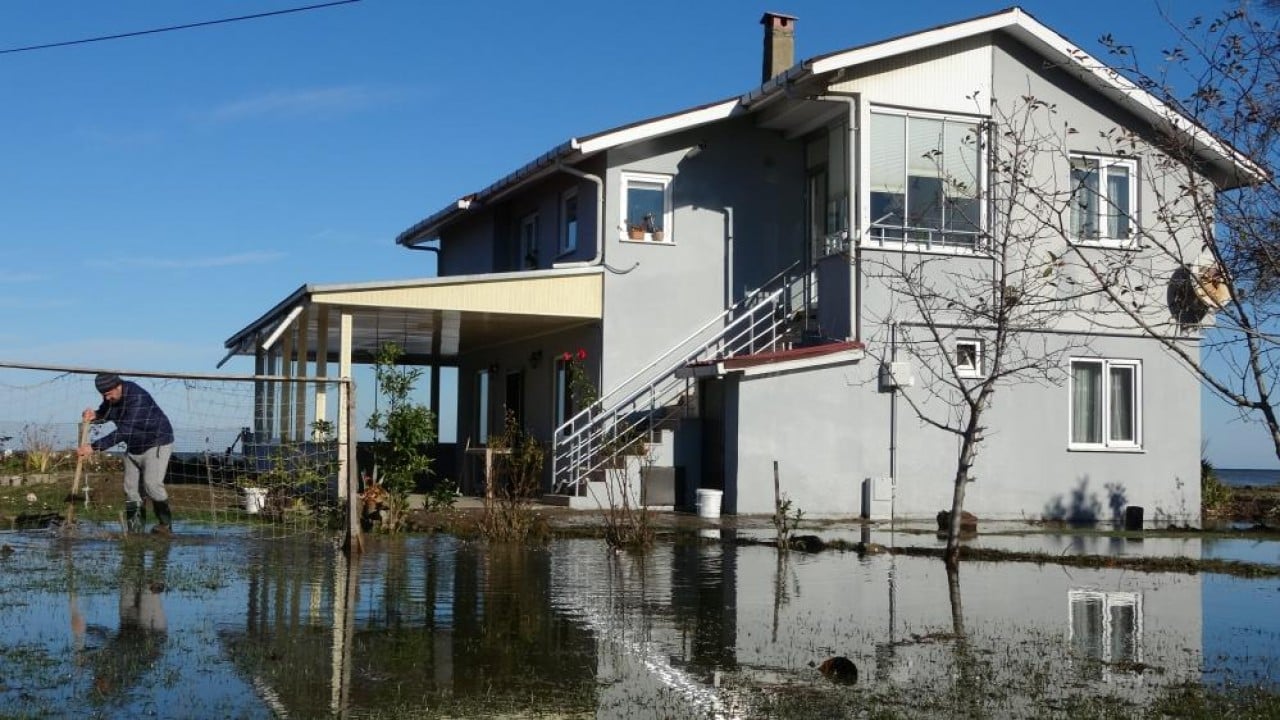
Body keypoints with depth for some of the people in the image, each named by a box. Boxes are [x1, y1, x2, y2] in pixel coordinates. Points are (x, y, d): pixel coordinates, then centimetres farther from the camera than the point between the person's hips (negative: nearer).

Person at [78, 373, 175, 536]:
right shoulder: (111, 396, -6)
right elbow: (104, 414, 11)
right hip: (133, 447, 8)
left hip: (157, 444, -8)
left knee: (152, 484, -19)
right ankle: (134, 529, 12)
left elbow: (123, 431, -36)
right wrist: (93, 415, -15)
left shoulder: (137, 397, -32)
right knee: (130, 488, 4)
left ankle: (165, 525, -6)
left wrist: (94, 447, -38)